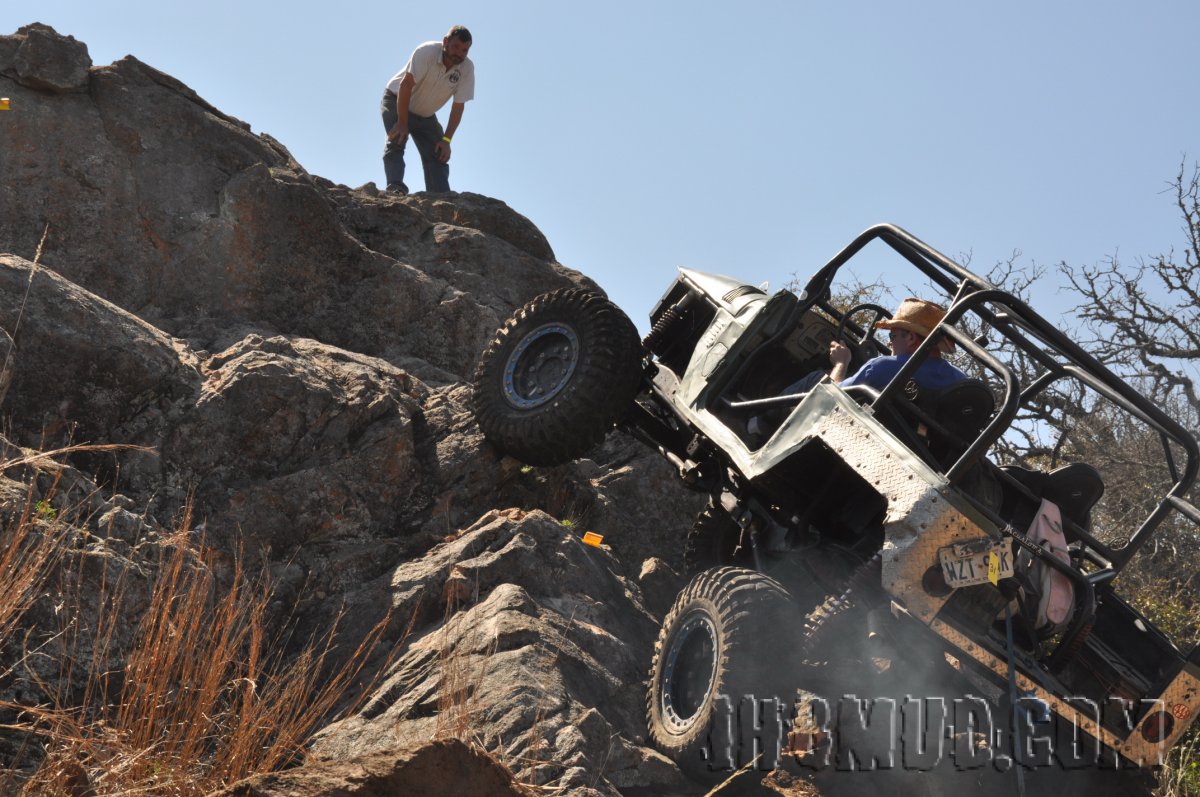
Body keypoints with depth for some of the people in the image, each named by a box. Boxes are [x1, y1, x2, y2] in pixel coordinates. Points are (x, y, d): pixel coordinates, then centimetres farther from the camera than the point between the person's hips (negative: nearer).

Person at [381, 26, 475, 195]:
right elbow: (406, 85, -30)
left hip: (426, 116, 4)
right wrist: (402, 123, -30)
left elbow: (458, 107, -15)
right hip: (397, 100, -4)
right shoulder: (427, 52, -29)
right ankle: (395, 187, -37)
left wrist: (446, 140, -21)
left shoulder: (467, 68, -18)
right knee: (397, 139, -27)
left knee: (438, 156, -7)